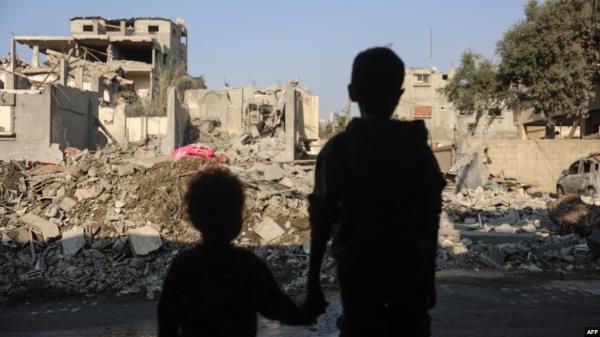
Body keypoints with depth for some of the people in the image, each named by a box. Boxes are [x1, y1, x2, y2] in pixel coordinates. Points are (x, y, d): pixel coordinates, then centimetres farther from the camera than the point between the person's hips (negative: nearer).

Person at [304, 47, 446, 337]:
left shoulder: (337, 148, -5)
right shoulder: (418, 146, 1)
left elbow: (322, 220, -8)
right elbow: (431, 218, 3)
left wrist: (313, 284, -2)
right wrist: (429, 275, 14)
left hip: (358, 268, -2)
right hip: (411, 267, 2)